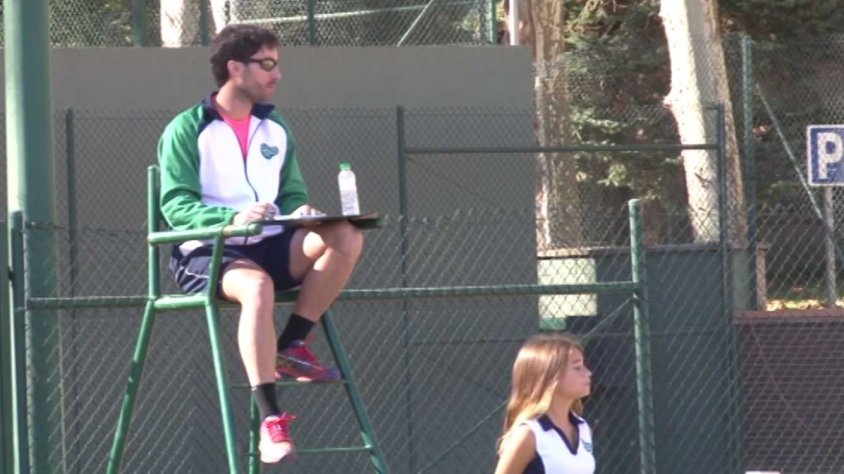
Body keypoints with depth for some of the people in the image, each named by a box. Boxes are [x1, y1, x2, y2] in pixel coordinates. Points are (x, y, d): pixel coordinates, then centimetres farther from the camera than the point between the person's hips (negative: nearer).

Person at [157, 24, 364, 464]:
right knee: (258, 286, -40)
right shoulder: (187, 130, -2)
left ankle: (291, 345, -13)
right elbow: (176, 206, -10)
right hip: (208, 252, -5)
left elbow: (293, 195, 18)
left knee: (346, 237, -23)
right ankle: (270, 420, -42)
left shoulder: (276, 130, 16)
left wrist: (299, 212, -8)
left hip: (268, 246, 5)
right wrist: (231, 217, -28)